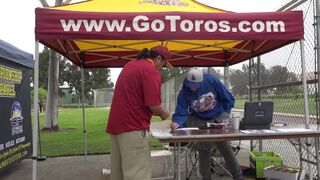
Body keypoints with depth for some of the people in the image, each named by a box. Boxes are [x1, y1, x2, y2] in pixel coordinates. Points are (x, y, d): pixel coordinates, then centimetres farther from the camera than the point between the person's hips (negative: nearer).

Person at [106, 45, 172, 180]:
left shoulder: (130, 65, 17)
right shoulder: (151, 71, -11)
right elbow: (153, 105, -18)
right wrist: (163, 114, 3)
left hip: (116, 124, 9)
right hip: (133, 127, -9)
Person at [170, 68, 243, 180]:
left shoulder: (212, 81, -20)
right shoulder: (184, 93, -19)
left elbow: (229, 99, -8)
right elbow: (181, 113, -20)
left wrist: (224, 115, -9)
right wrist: (176, 123, -41)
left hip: (218, 118, -1)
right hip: (199, 121, 1)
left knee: (226, 148, -6)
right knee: (203, 150, -3)